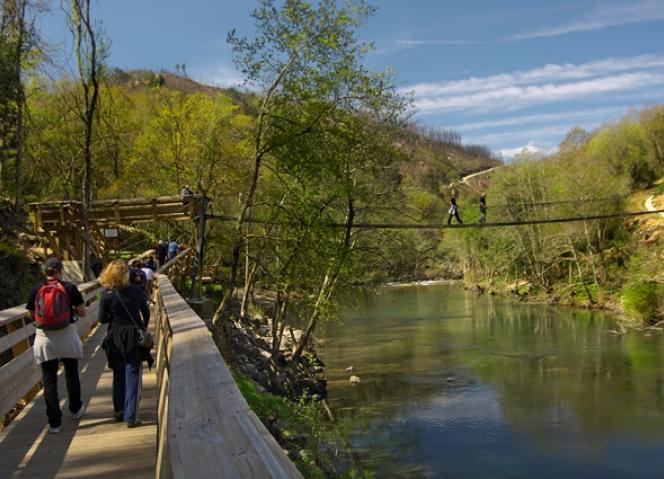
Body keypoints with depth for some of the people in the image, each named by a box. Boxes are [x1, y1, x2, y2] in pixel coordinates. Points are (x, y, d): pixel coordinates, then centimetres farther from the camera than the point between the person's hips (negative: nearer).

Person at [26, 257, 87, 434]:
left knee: (49, 380, 6)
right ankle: (75, 409, 37)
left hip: (44, 339, 0)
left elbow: (31, 315, 6)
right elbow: (82, 313, -4)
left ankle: (54, 422, 5)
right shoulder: (70, 288, -8)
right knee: (71, 374, 20)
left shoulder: (36, 290, -3)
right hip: (67, 336, 0)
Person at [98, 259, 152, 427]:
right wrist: (144, 327, 22)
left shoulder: (106, 294, -8)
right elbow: (146, 312, 4)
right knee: (132, 376, 2)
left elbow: (102, 319, -5)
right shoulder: (136, 291, -7)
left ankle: (118, 410, 30)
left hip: (115, 338, 1)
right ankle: (130, 417, 1)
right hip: (134, 337, -1)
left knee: (118, 375, 20)